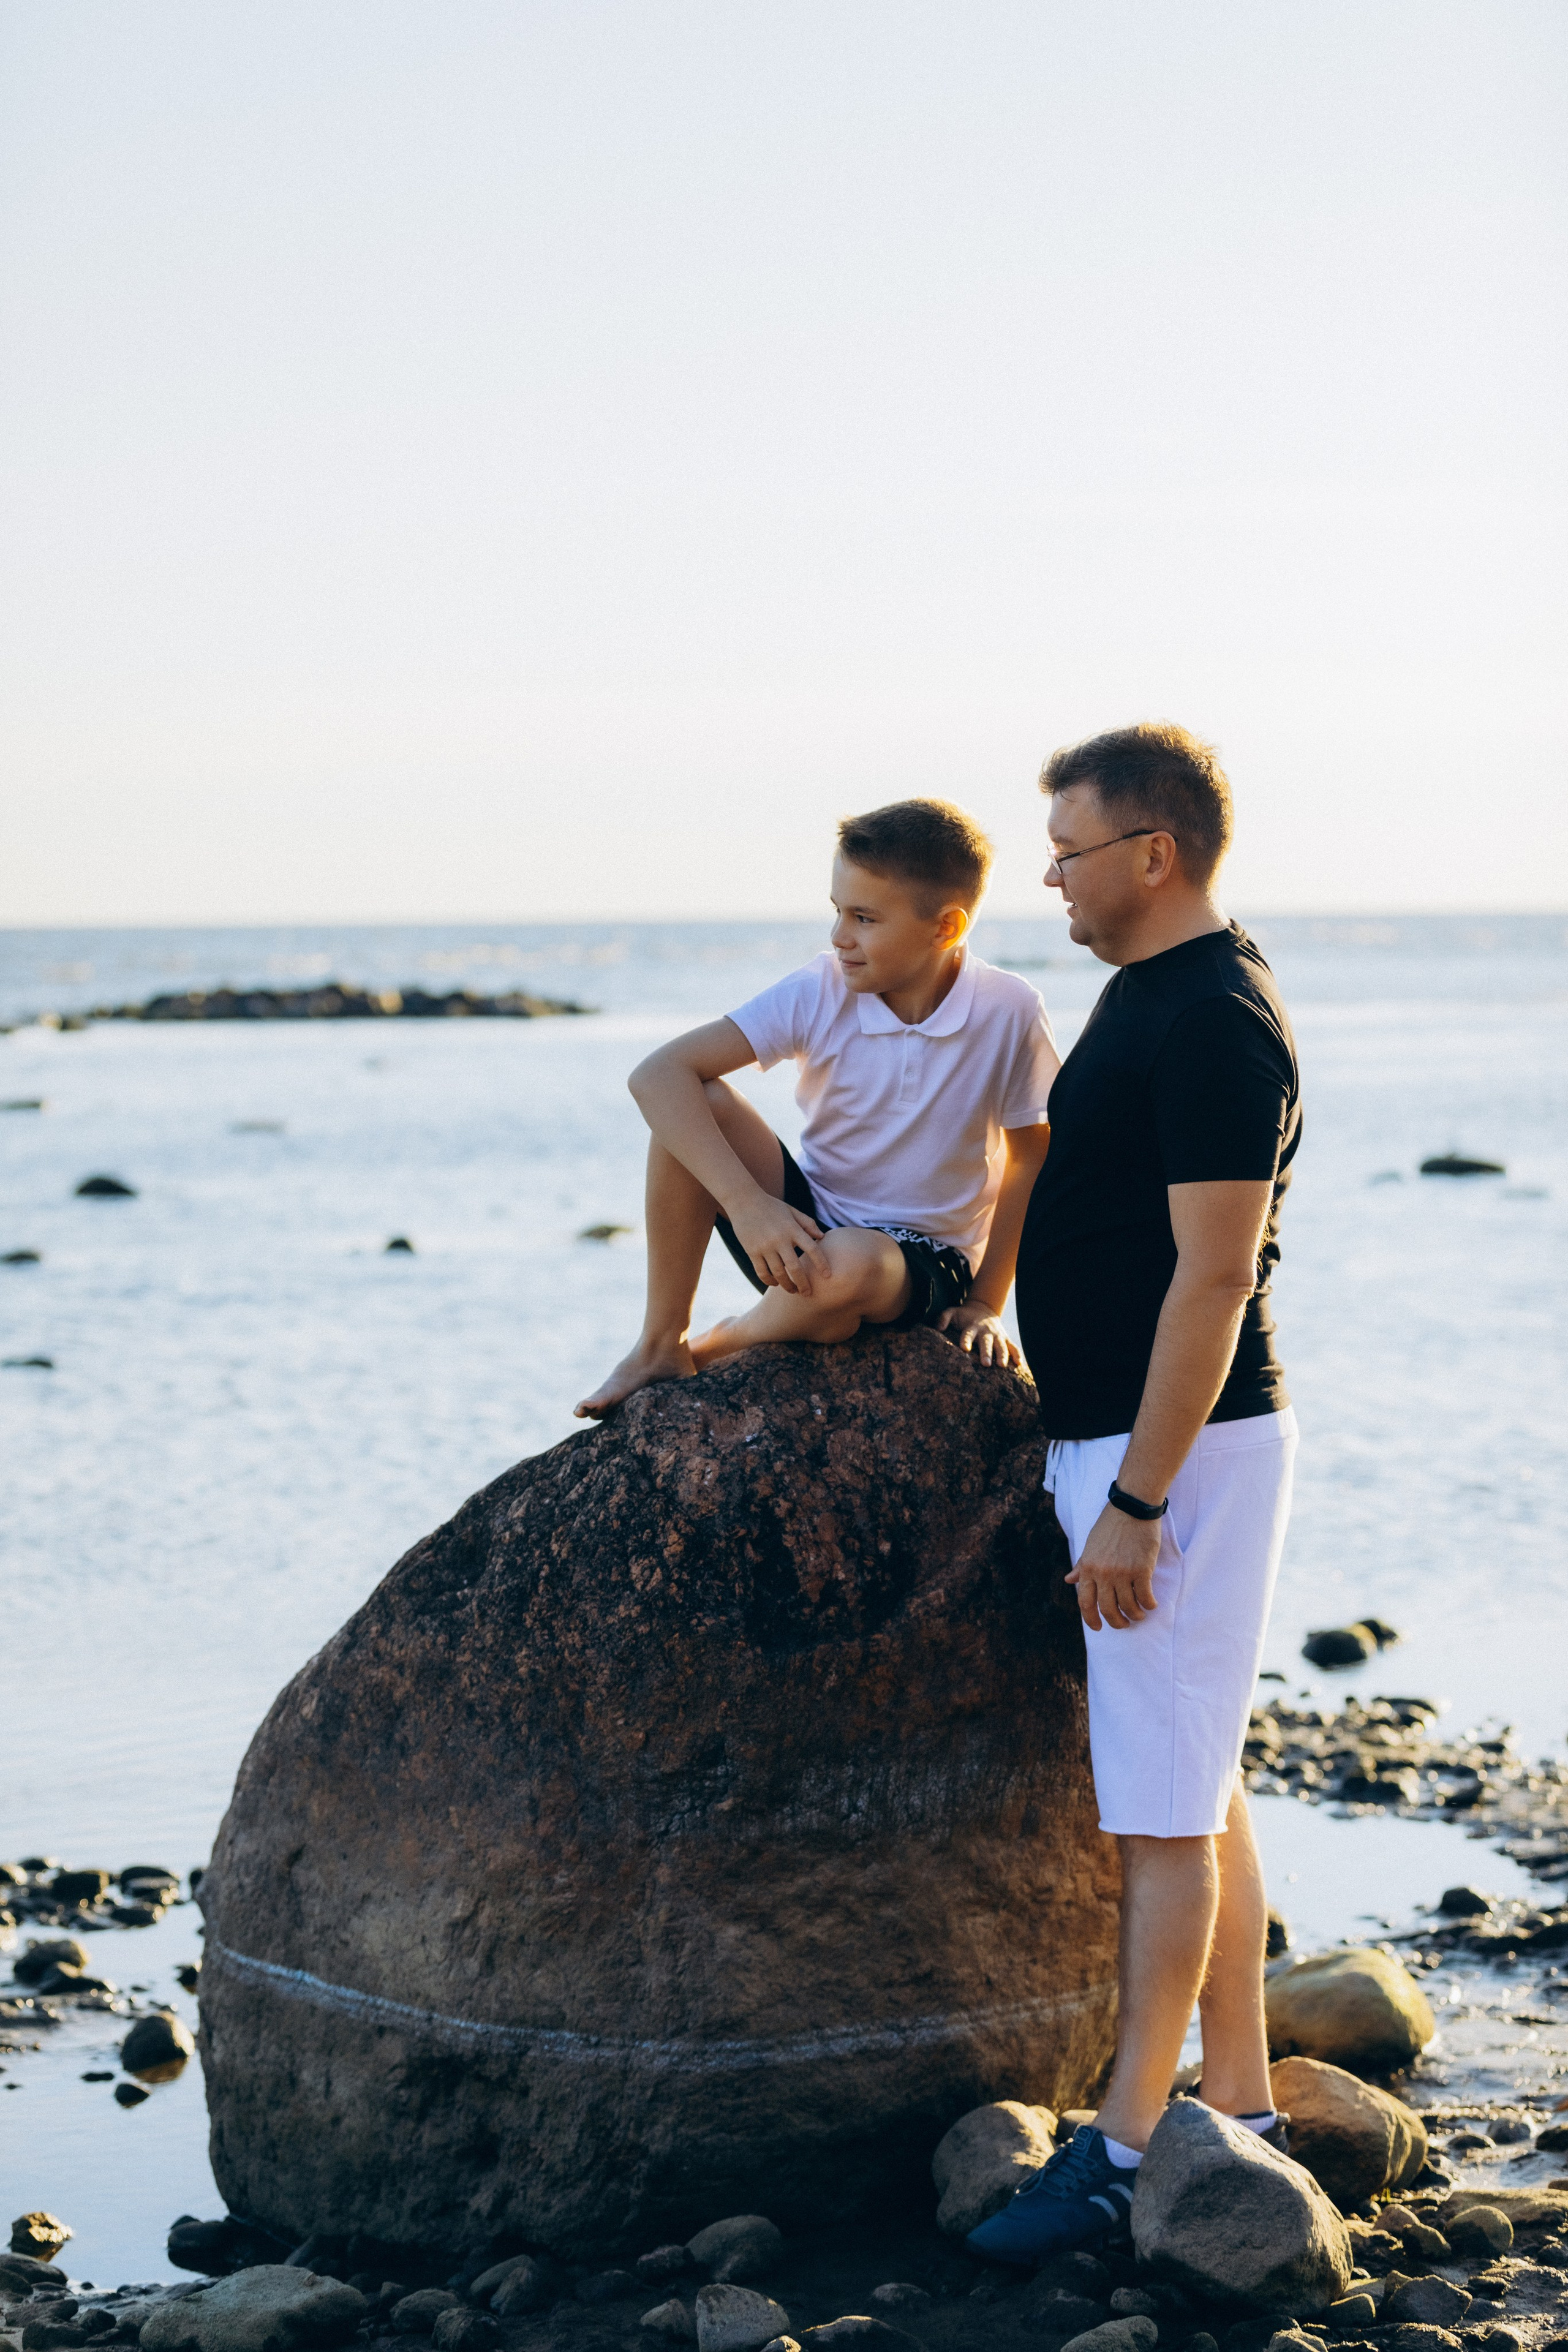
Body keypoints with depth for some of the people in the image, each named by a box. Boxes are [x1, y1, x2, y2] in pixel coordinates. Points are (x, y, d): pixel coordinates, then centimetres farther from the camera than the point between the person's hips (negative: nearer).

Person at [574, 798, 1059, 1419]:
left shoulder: (1009, 1013, -16)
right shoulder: (820, 992, -13)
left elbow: (1031, 1160, -2)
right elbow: (657, 1075, -20)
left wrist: (985, 1304, -4)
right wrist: (748, 1204, -32)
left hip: (925, 1268, -2)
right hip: (800, 1228, 2)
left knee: (847, 1265, -39)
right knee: (695, 1103, -22)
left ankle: (721, 1346, -4)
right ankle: (662, 1343, -9)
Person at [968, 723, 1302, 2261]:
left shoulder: (1216, 1024, -19)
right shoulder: (1145, 995, 14)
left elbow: (1213, 1280, -23)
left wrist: (1133, 1503, -23)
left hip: (1178, 1449, -10)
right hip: (1114, 1439, 10)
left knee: (1167, 1812, -5)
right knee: (1197, 1792, 13)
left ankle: (1123, 2150, -1)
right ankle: (1242, 2115, 21)